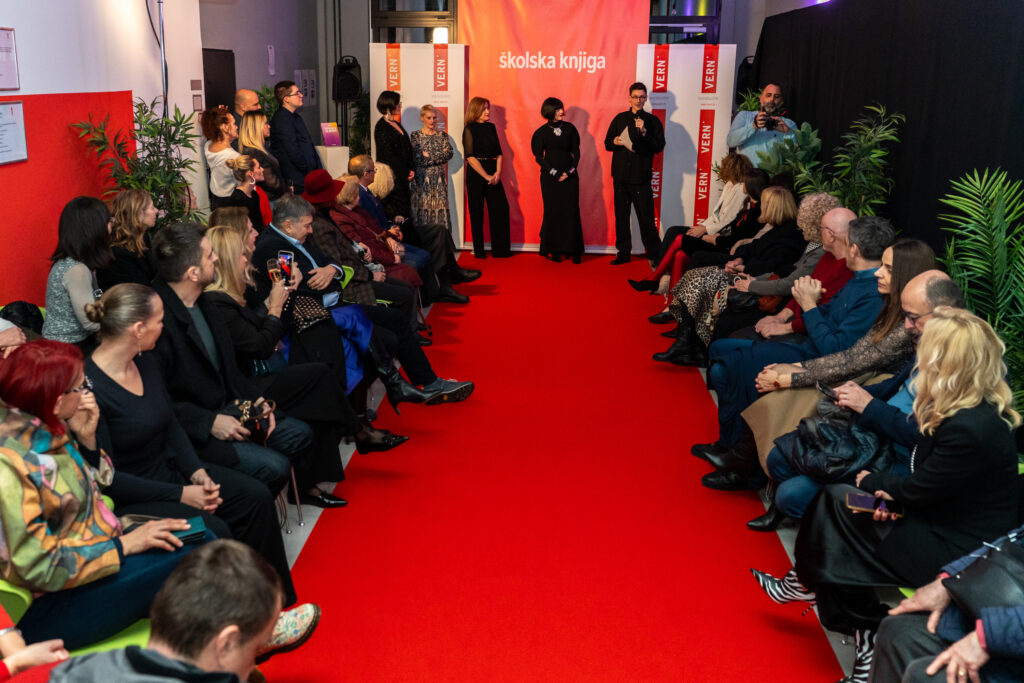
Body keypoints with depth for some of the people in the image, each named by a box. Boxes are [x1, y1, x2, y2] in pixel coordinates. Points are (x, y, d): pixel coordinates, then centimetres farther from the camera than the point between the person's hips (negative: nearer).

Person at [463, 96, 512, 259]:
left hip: (493, 173, 5)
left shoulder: (491, 127, 12)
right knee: (477, 211, 0)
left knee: (501, 208, -1)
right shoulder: (469, 129, -4)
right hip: (476, 173, -5)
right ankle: (479, 250, 9)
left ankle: (500, 249, 6)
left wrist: (498, 172, -6)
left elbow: (499, 152, 10)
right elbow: (470, 157, -11)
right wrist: (486, 176, -15)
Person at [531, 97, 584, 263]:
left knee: (572, 211, -2)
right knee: (552, 212, -1)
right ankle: (554, 250, 6)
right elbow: (539, 157, 0)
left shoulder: (570, 128, 7)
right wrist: (554, 173, -9)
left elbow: (576, 152, 7)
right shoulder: (542, 132, 1)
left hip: (570, 176, 2)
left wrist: (570, 171, -6)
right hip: (550, 178, -1)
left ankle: (573, 250, 3)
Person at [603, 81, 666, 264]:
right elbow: (607, 143, 14)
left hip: (641, 178, -3)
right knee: (621, 217, 7)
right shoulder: (620, 118, 12)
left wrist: (644, 132, -16)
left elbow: (659, 146, -4)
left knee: (646, 218, -6)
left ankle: (653, 254, 2)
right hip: (620, 177, 3)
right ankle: (623, 253, 15)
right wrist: (615, 142, -8)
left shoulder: (652, 121, 5)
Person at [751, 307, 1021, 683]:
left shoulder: (972, 430, -30)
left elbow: (918, 489, -19)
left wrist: (871, 482, -1)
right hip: (945, 517, 9)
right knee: (837, 499, 2)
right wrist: (890, 492, -9)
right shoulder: (967, 409, -2)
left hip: (958, 550, -9)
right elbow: (925, 478, 7)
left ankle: (806, 585, 25)